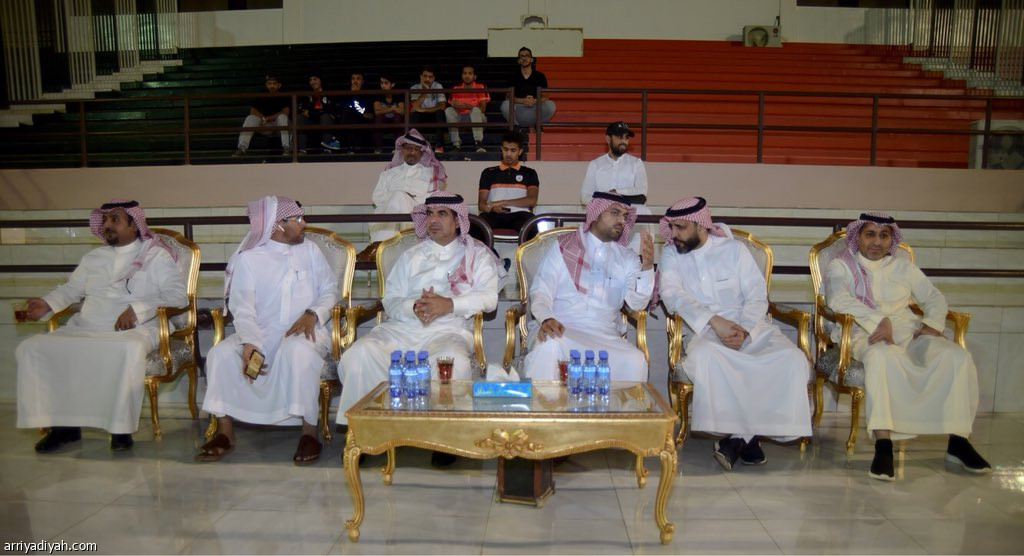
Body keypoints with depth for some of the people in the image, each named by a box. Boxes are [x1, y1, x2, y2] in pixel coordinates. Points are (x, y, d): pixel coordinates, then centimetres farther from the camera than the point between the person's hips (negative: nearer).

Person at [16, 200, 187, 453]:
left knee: (130, 349, -40)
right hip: (84, 329, 6)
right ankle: (62, 423, -6)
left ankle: (121, 426, -24)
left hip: (133, 330, -6)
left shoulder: (156, 255, 4)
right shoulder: (94, 257, 22)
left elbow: (178, 295, -8)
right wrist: (47, 304, 2)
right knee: (31, 348, -12)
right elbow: (70, 289, 24)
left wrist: (138, 309, -20)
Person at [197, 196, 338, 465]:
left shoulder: (310, 249, 6)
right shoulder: (248, 258, -1)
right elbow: (243, 308, -8)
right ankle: (225, 433, -6)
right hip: (262, 333, 1)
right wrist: (250, 343, -26)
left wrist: (313, 314, -14)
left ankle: (309, 431, -23)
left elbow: (330, 289, 7)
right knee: (221, 353, -22)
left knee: (298, 350, -35)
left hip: (306, 330, -1)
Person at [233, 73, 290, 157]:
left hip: (280, 124, -3)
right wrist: (263, 118, -21)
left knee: (282, 117, -33)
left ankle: (286, 148, -38)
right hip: (265, 127, 3)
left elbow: (285, 112, -17)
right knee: (250, 118, -22)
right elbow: (253, 111, -2)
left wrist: (267, 118, -19)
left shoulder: (284, 96, -6)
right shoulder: (261, 96, 2)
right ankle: (241, 149, -31)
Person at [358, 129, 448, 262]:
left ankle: (377, 244, -36)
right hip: (388, 213, 2)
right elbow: (377, 198, 12)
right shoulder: (390, 172, 26)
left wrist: (412, 198, -6)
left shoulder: (431, 173, 20)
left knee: (399, 196, -31)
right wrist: (403, 197, -4)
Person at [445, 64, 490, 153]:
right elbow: (453, 105, 0)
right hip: (460, 119, 2)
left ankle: (479, 144, -36)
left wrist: (469, 106, -27)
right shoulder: (456, 88, 5)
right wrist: (456, 106, -25)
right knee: (448, 110, -23)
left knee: (475, 110, -33)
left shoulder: (480, 87, -2)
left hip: (476, 119, -2)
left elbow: (482, 109, -11)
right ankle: (456, 144, -25)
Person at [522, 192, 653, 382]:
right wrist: (546, 319, -23)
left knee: (635, 361, -26)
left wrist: (647, 267, -17)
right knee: (548, 344, -35)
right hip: (560, 329, -2)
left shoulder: (627, 257, 13)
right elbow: (541, 291, -1)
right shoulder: (563, 247, 6)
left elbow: (637, 303, 1)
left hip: (605, 337, 2)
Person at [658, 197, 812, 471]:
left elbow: (757, 295, 2)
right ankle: (746, 434, -22)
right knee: (705, 355, -37)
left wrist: (744, 331, -18)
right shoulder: (671, 254, 5)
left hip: (751, 327, 2)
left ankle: (740, 435, -17)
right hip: (705, 332, -1)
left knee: (793, 358, -25)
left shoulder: (734, 249, 5)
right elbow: (672, 294, -11)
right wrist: (714, 322, -23)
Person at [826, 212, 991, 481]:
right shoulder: (840, 266, 8)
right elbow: (838, 300, -11)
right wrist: (879, 322, -22)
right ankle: (883, 445, -42)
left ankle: (958, 441, -16)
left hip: (909, 333, 5)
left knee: (957, 356, -22)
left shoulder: (903, 267, 21)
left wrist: (932, 324, -3)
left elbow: (935, 298, 19)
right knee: (881, 355, -39)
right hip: (866, 336, -4)